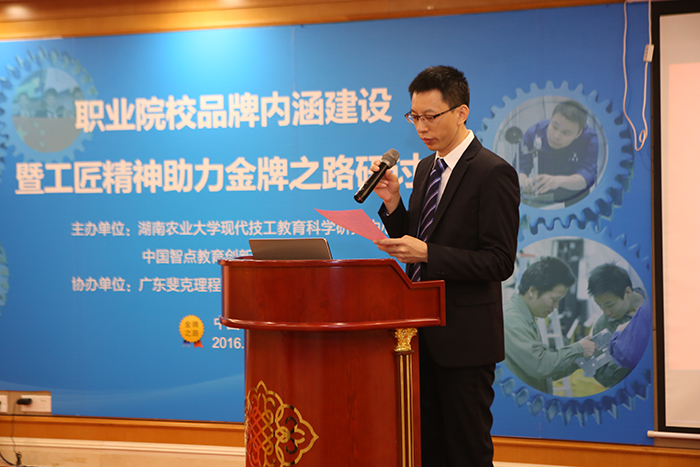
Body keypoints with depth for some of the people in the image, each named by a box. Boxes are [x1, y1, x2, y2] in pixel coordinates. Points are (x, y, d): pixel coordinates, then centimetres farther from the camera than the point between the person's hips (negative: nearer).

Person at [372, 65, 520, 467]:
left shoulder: (493, 173, -13)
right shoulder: (426, 167, 13)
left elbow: (500, 262, -18)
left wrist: (426, 253, -24)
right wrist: (393, 203, 0)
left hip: (465, 336, -8)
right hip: (424, 333, 8)